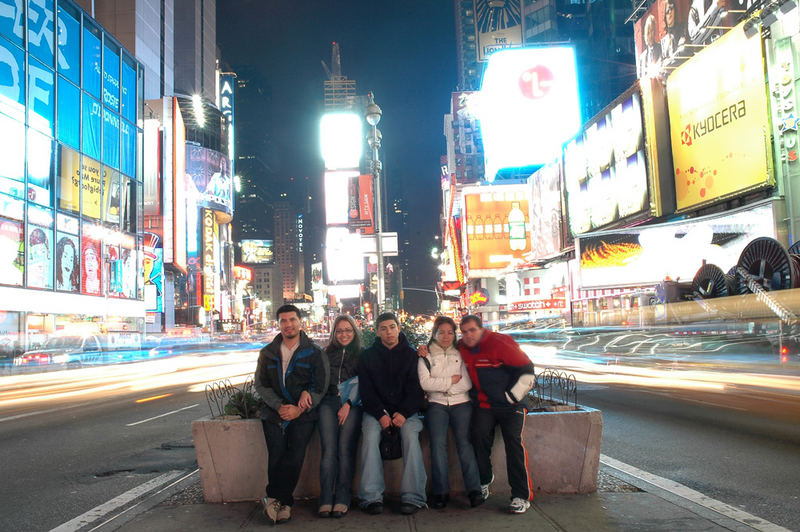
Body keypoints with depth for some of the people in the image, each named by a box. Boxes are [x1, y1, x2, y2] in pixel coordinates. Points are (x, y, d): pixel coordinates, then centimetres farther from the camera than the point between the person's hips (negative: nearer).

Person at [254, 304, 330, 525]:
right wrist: (279, 406, -8)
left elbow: (320, 387, 0)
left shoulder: (314, 353, 5)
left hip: (303, 415, -2)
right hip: (274, 413, 2)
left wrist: (299, 409, -12)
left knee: (295, 457, -19)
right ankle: (284, 503, 1)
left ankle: (273, 498, -2)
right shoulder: (268, 353, 13)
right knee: (277, 455, -16)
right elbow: (260, 384, 8)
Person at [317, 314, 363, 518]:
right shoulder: (327, 354, 23)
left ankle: (342, 499, -12)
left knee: (345, 449, -15)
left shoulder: (362, 355, 15)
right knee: (329, 449, -14)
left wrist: (348, 404, -7)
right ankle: (326, 500, -14)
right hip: (328, 402, 2)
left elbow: (361, 383, 6)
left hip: (352, 404, -1)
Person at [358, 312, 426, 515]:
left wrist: (404, 413, -14)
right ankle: (372, 497, -27)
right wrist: (380, 414, -12)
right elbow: (366, 390, 2)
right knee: (370, 436, -28)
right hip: (376, 409, 1)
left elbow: (416, 388, 1)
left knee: (411, 436, -29)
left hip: (406, 409, 0)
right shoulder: (368, 356, 9)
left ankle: (412, 496, -27)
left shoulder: (411, 354, 7)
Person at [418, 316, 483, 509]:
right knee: (438, 442, -18)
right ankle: (440, 491, -17)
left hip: (461, 403, 1)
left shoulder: (460, 354, 16)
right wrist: (451, 380, -2)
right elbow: (425, 383, -1)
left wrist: (440, 385, -1)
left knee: (464, 440, -17)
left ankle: (474, 489, -18)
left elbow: (468, 383, 5)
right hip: (436, 405, 0)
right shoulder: (426, 356, 13)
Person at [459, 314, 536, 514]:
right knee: (480, 434, -17)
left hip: (510, 405, -4)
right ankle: (484, 481, 6)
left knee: (514, 441, -14)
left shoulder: (500, 343, -13)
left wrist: (512, 397, -9)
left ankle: (521, 496, -6)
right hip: (483, 405, 4)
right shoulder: (462, 348, 5)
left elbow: (527, 369, -10)